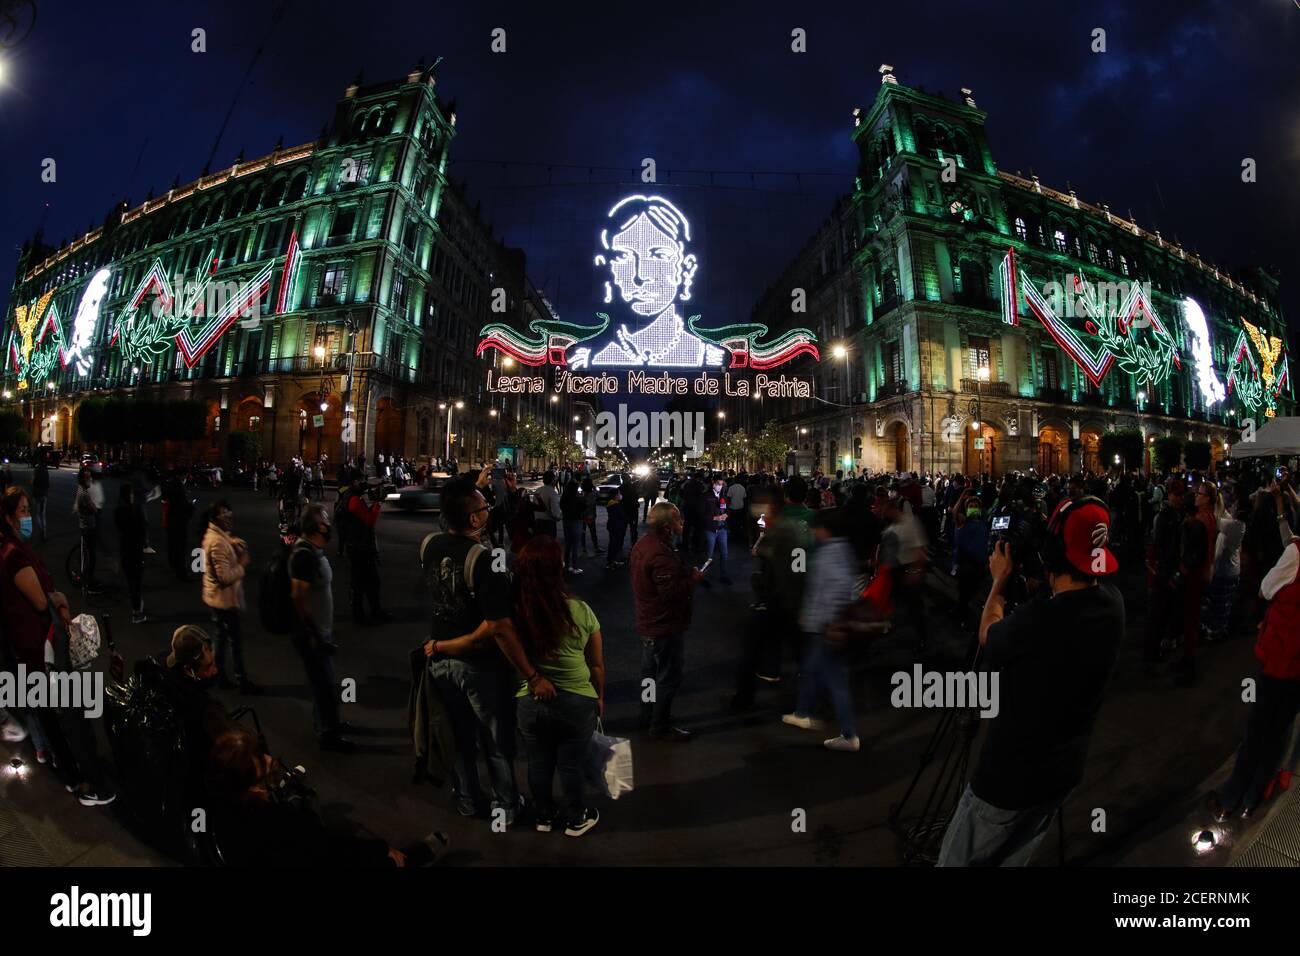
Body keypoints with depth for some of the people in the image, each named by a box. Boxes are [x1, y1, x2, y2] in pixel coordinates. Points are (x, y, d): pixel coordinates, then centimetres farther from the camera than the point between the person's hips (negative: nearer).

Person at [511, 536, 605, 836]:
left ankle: (544, 817, 44)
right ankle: (576, 820, 41)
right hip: (577, 702, -1)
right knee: (571, 765, 20)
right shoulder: (580, 612, -17)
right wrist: (600, 697, 11)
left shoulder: (513, 612, -18)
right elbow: (597, 665, -5)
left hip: (529, 702, 1)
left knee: (539, 763, 23)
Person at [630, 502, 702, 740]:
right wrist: (693, 579, -17)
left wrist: (685, 573, 8)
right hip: (665, 625, -10)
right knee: (669, 676, 5)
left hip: (648, 622, 10)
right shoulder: (660, 555, -30)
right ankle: (661, 726, 17)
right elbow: (673, 591, -31)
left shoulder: (643, 544, 4)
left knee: (651, 671, 22)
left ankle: (647, 717, 38)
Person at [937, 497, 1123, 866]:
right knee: (1013, 858, 26)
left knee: (959, 861, 12)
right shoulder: (1111, 603, -11)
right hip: (1064, 772, 7)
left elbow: (989, 638, -8)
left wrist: (1000, 581, 5)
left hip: (1008, 777, -7)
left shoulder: (1039, 620, -31)